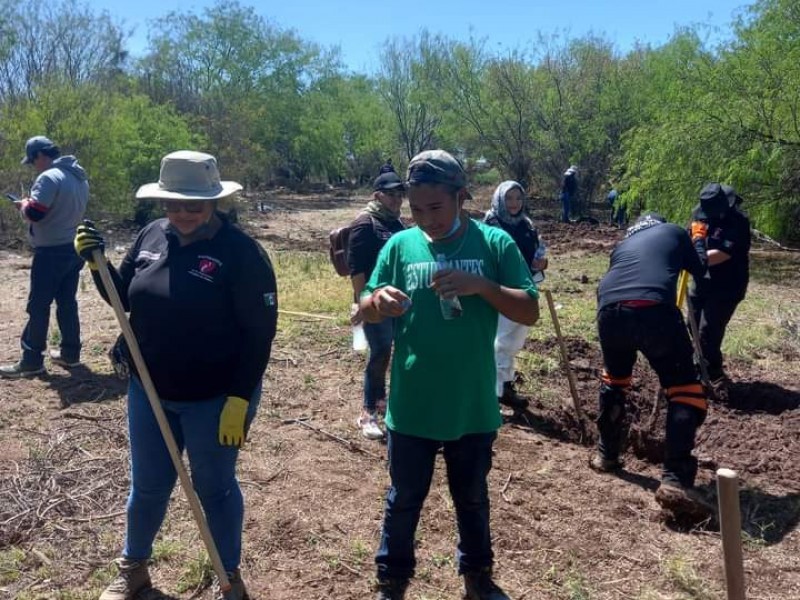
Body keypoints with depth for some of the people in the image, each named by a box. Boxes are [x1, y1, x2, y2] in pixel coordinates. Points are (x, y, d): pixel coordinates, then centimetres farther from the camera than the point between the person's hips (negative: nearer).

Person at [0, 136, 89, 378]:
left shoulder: (49, 177, -17)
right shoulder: (79, 177, 12)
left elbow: (34, 214, -23)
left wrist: (24, 205, -2)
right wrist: (33, 205, 16)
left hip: (52, 252, -9)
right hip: (74, 248, 9)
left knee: (38, 306, -1)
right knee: (67, 302, 14)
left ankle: (31, 361, 5)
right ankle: (70, 353, 19)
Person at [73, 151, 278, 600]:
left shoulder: (241, 252, -18)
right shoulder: (151, 236, -1)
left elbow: (259, 333, -17)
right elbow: (124, 298, 11)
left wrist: (239, 399, -21)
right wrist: (97, 263, -7)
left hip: (214, 400, -5)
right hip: (149, 393, 5)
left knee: (215, 488, 12)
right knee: (147, 486, 19)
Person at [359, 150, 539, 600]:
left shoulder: (495, 243, -7)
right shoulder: (400, 245, -3)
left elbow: (530, 312, -9)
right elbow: (366, 313, 1)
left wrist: (481, 285, -25)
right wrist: (378, 301, -24)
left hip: (473, 408, 0)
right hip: (411, 408, 1)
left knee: (472, 497, 20)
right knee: (404, 500, 16)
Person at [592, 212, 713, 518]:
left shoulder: (623, 243, 34)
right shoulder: (674, 232, 25)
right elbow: (701, 274, 34)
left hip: (610, 311, 4)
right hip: (654, 310, -4)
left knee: (614, 379, 29)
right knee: (685, 389, 5)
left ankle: (606, 454, 37)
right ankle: (675, 480, -7)